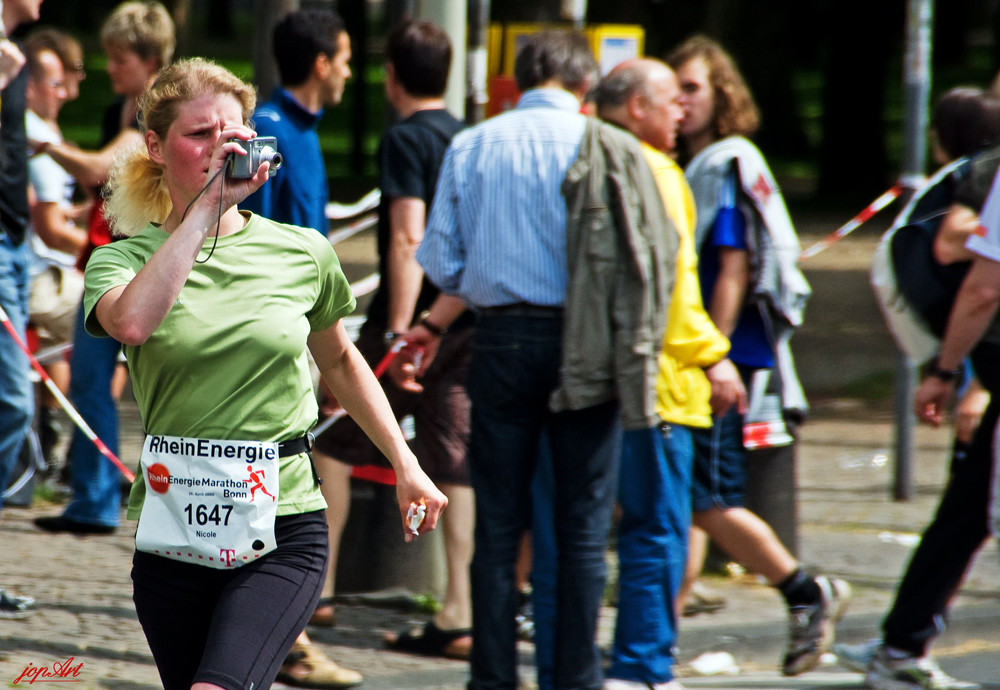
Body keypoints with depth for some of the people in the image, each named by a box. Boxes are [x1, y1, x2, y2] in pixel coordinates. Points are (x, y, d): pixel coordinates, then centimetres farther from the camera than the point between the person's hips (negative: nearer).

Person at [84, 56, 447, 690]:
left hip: (284, 526, -1)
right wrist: (207, 205, -19)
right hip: (173, 531, 1)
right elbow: (132, 322, -24)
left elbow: (340, 361, 23)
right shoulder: (123, 259, 1)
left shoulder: (303, 253, 5)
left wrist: (405, 464, 22)